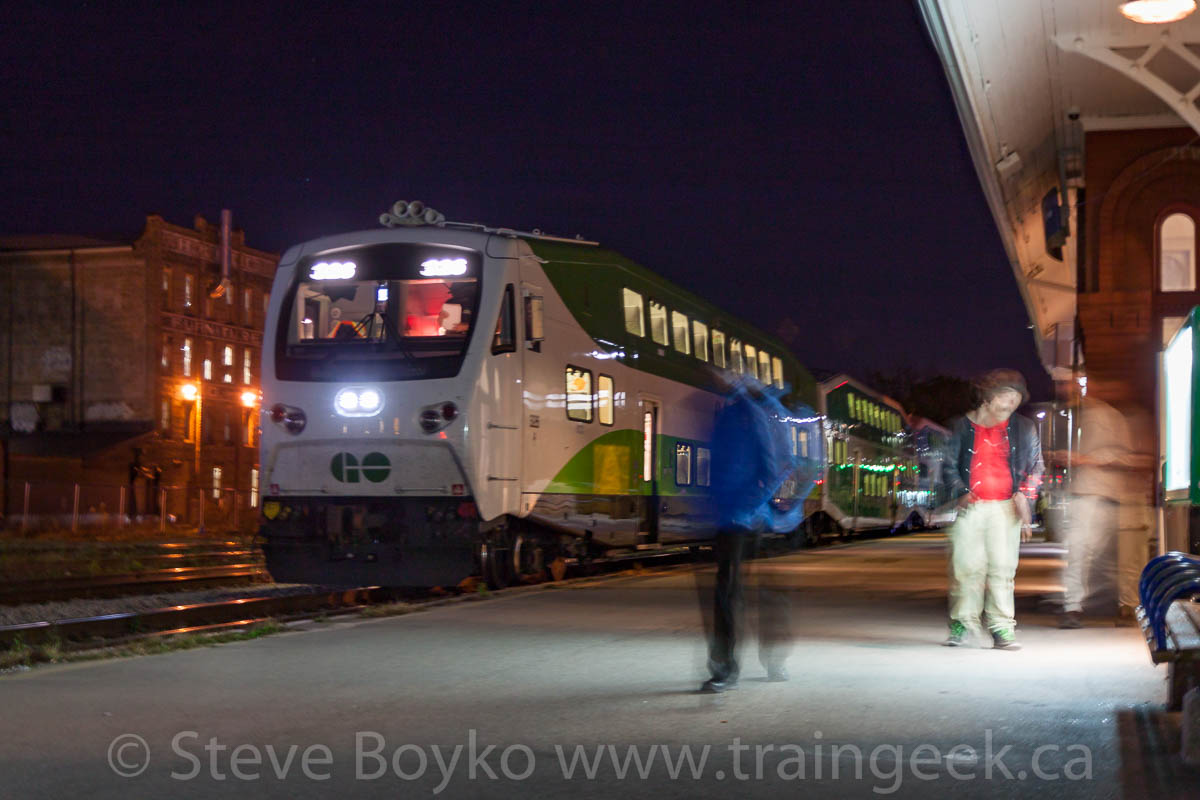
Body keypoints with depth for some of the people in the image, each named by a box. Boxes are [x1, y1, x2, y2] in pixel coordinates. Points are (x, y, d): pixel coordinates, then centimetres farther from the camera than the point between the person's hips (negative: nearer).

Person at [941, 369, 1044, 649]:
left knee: (1002, 568, -3)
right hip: (971, 508, 0)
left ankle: (1002, 628, 3)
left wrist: (1023, 494, -3)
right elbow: (949, 466, 8)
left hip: (1006, 508, 0)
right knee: (966, 566, -2)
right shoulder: (962, 426, 7)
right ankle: (963, 622, 11)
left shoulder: (1023, 429, 10)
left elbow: (1036, 465, 12)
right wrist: (961, 492, -8)